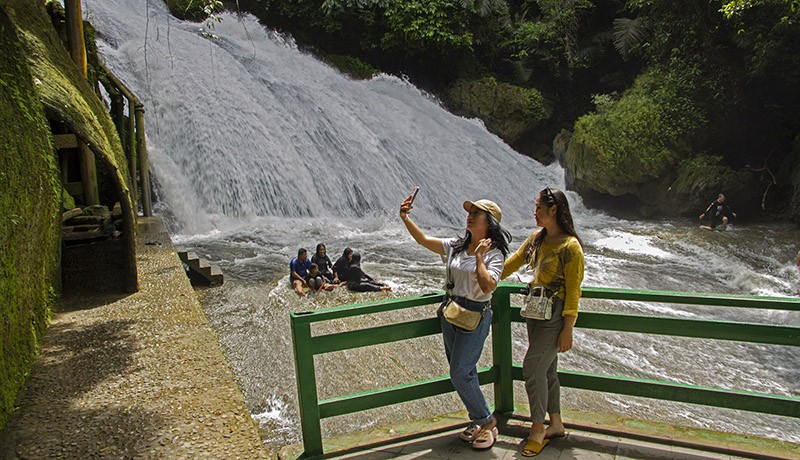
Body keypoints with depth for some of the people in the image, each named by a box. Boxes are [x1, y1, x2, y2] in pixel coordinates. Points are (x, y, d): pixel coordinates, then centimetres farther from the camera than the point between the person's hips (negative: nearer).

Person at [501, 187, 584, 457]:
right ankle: (556, 424, 28)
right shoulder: (537, 239, 8)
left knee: (532, 368, -7)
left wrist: (567, 330, -16)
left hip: (555, 313, -8)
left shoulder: (570, 246, -16)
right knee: (546, 369, 14)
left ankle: (537, 429, 9)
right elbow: (512, 264, 15)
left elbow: (573, 290, -16)